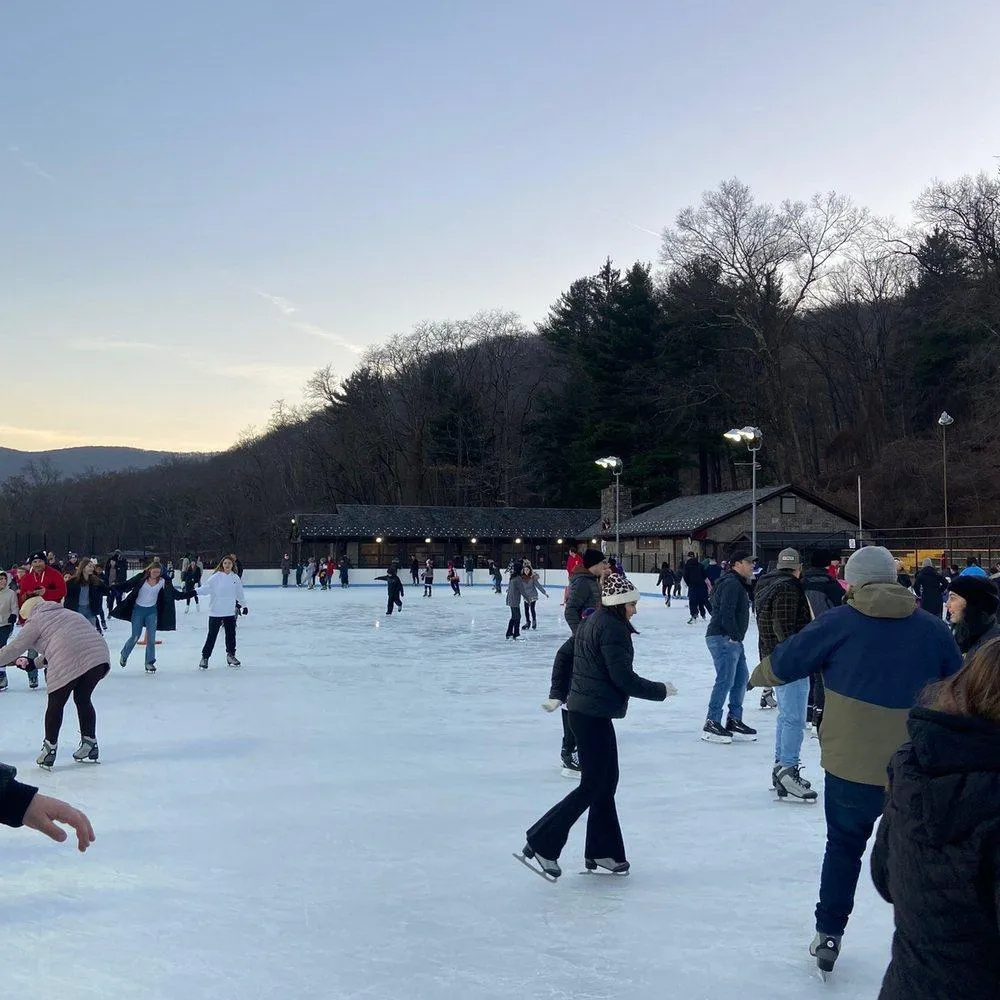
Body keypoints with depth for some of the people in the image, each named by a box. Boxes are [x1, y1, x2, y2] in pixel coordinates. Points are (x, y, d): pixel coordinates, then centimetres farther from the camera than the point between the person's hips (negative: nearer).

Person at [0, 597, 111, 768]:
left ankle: (49, 749, 17)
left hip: (68, 662, -6)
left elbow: (14, 648, 14)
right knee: (83, 699, 23)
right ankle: (90, 744, 28)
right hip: (99, 654, 6)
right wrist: (32, 662, 44)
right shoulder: (66, 612, 34)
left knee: (56, 703, 11)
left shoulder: (36, 621, 14)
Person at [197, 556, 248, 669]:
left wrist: (244, 605, 20)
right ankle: (205, 657, 9)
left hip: (230, 612, 4)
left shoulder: (235, 578, 3)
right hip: (215, 612, -4)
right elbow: (205, 588, -17)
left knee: (231, 634, 13)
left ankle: (231, 655, 28)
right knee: (212, 635, -1)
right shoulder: (216, 577, -9)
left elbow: (240, 594, 15)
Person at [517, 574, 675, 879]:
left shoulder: (592, 622, 14)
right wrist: (660, 690, -8)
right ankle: (541, 844, -4)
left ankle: (602, 852, 22)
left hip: (582, 710, 10)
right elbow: (624, 678, -19)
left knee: (606, 780, 16)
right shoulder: (613, 629, -17)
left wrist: (560, 693, 24)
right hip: (595, 714, -10)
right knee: (592, 786, -4)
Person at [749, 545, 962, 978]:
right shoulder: (934, 630, 0)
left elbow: (785, 661, 1)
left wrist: (759, 675, 23)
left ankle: (828, 937, 25)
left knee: (844, 847, 20)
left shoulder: (840, 622, -7)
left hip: (851, 767, -1)